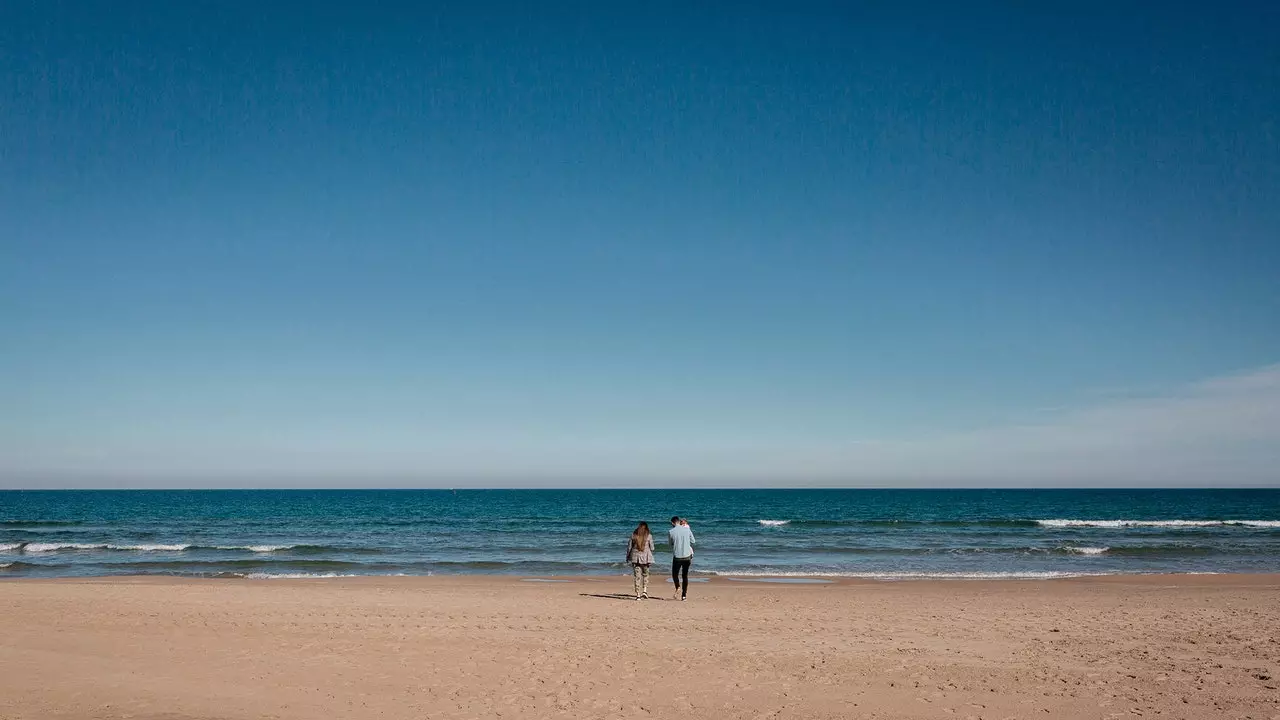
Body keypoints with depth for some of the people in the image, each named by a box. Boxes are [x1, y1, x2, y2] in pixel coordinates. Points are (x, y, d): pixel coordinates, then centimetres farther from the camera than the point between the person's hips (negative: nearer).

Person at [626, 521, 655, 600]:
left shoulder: (634, 534, 2)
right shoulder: (649, 535, -2)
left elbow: (629, 546, 3)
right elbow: (652, 548, 1)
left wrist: (627, 556, 14)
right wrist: (650, 555, 20)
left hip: (635, 557, 1)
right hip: (646, 557, -1)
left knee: (637, 576, 3)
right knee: (645, 574, 16)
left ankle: (638, 594, 0)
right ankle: (645, 590, 2)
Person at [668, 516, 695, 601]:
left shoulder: (670, 532, -7)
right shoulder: (687, 529, -2)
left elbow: (671, 544, 5)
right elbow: (692, 542, 8)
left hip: (677, 556, -2)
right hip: (687, 556, 2)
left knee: (675, 574, 15)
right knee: (685, 575, 12)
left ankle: (678, 587, -10)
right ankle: (684, 594, 11)